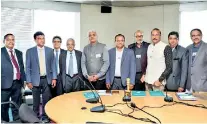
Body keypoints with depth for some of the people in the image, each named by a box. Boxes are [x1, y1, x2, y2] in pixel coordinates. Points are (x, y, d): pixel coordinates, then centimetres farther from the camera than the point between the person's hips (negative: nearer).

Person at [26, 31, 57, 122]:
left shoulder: (50, 50, 4)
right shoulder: (30, 51, -1)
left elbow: (53, 65, 5)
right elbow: (27, 67, -1)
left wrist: (54, 78, -1)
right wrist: (28, 81, -6)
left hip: (47, 79, 1)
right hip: (35, 79, -1)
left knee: (46, 100, 7)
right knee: (36, 100, 8)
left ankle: (45, 116, 22)